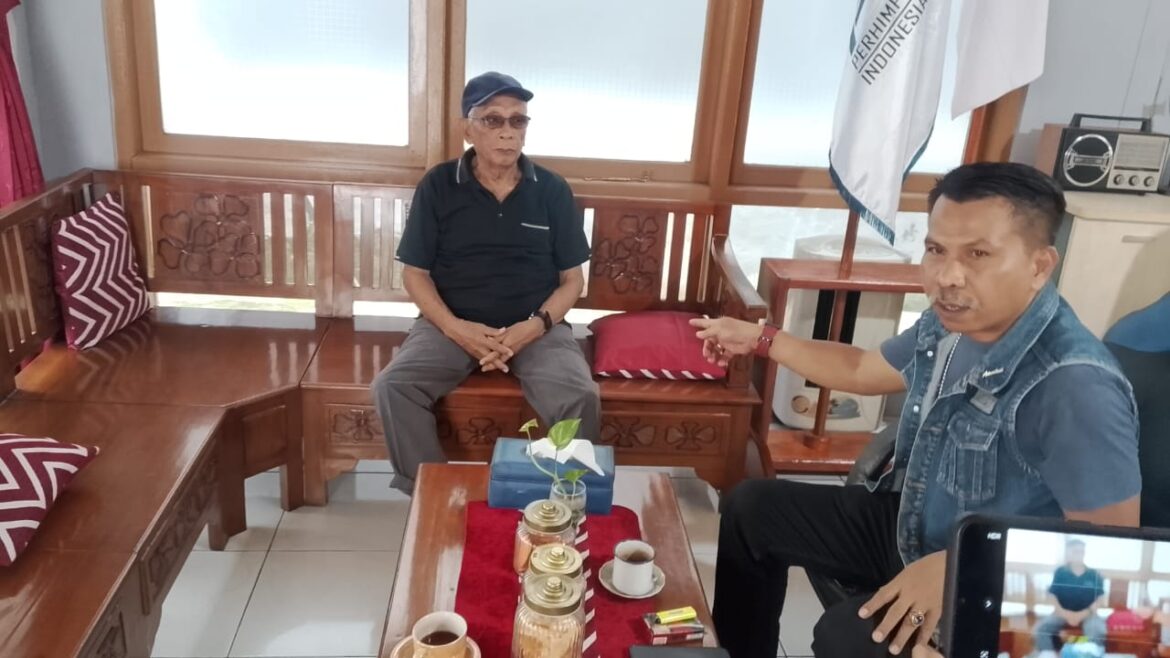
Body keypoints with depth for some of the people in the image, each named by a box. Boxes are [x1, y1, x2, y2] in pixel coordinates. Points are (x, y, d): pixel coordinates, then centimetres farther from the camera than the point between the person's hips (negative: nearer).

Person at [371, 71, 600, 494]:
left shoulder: (553, 191, 2)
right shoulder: (437, 186, 1)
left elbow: (572, 279, 4)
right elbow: (415, 273, 2)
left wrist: (535, 326, -15)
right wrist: (455, 328, -15)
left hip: (536, 326, 0)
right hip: (453, 323, 1)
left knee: (581, 398, -27)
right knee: (392, 387, -24)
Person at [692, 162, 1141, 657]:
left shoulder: (1075, 388, -32)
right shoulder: (951, 324, -7)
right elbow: (862, 370, 13)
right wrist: (760, 339, 15)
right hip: (909, 525, 8)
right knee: (751, 506, 9)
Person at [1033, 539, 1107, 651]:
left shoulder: (1094, 575, 3)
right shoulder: (1060, 572, 4)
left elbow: (1100, 599, 0)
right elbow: (1052, 595, 2)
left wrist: (1083, 614, -16)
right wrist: (1064, 613, -15)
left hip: (1087, 613, -1)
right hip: (1063, 612, 1)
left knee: (1097, 632, -35)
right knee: (1039, 629, -25)